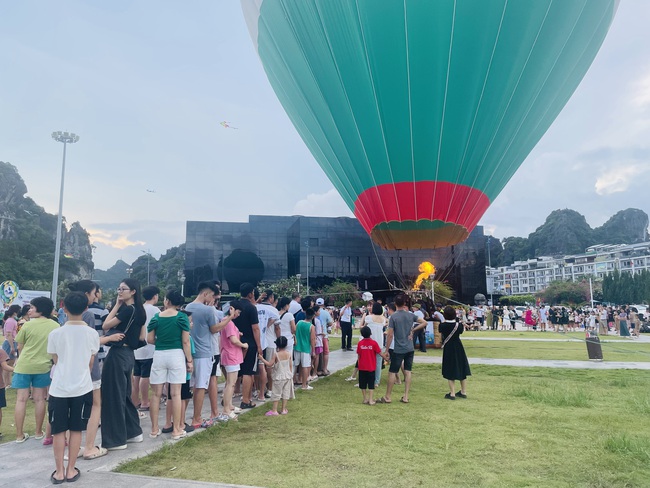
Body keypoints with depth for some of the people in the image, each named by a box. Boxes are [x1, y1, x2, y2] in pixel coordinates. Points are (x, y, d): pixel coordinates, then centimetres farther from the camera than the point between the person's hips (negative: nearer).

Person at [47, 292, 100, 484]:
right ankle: (71, 470, 18)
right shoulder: (92, 334, -5)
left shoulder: (55, 334, -8)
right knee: (76, 430, 10)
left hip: (59, 388, 0)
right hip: (82, 387, 1)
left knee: (59, 431, 11)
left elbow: (56, 360, 6)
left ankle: (59, 472, 16)